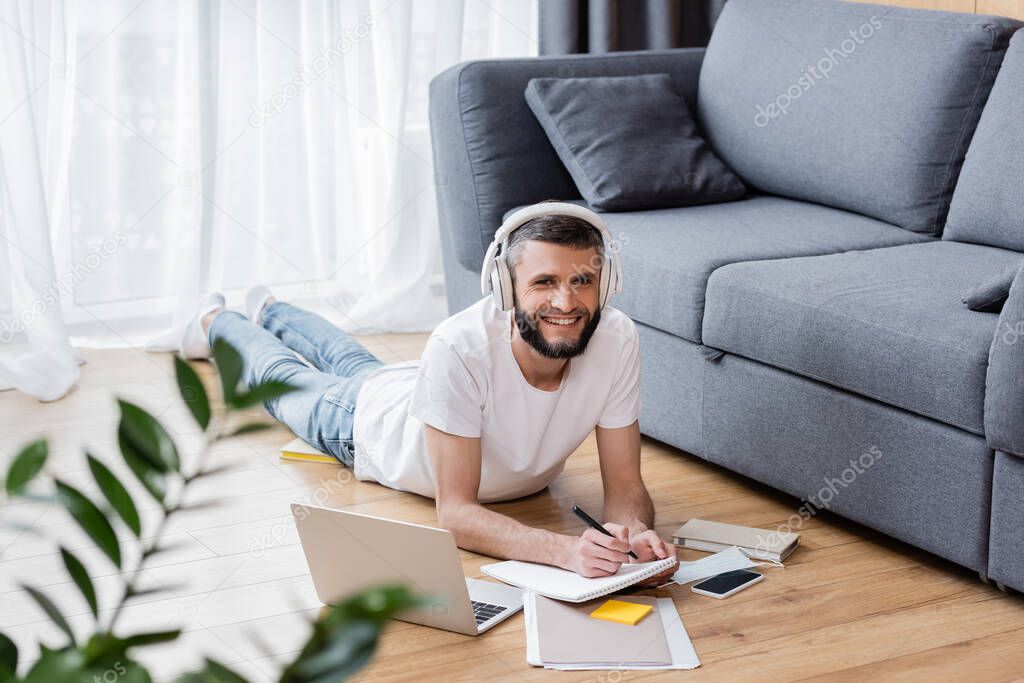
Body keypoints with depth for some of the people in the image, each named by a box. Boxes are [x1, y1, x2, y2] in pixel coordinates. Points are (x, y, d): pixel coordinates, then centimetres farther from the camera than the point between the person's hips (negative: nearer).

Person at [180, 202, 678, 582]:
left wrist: (637, 534, -55)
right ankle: (217, 321, 62)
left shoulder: (616, 341, -39)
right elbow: (455, 513, -47)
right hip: (369, 424, -4)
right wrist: (564, 549, -63)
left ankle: (271, 312, 68)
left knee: (352, 366, 36)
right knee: (284, 378, 29)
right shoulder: (460, 348, -50)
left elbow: (625, 487, -31)